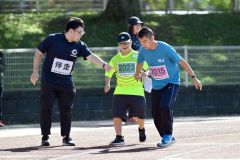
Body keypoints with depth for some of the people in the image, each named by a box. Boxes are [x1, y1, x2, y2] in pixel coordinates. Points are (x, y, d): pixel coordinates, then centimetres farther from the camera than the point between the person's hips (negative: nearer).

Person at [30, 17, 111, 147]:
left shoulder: (79, 46, -2)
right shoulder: (52, 39, -10)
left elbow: (91, 57, -14)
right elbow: (38, 53, 0)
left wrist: (104, 65, -32)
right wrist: (35, 71, -5)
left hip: (66, 83, 3)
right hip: (48, 81, -3)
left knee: (66, 109, 4)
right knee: (46, 108, -3)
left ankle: (66, 137, 14)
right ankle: (45, 137, 6)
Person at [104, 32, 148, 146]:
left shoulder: (138, 56, 0)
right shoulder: (115, 59, 9)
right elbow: (108, 73, 19)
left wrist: (145, 74, -19)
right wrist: (107, 84, 1)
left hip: (136, 91, -3)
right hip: (120, 92, 3)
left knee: (137, 116, -1)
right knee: (116, 115, -12)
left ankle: (141, 129, 33)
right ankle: (119, 138, -3)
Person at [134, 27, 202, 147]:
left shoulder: (165, 48, -21)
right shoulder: (143, 50, -6)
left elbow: (181, 62, -15)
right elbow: (140, 63, 17)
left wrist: (193, 77, -16)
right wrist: (137, 75, 35)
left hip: (171, 83, -5)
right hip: (156, 86, 5)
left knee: (165, 106, -27)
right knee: (155, 114, -1)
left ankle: (168, 135, -13)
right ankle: (168, 138, 17)